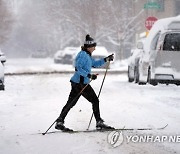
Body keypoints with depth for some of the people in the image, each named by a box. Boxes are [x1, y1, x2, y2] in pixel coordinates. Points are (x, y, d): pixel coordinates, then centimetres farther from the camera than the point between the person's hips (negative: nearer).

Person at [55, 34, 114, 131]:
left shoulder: (87, 55, 17)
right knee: (95, 101, -1)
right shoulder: (83, 55, -15)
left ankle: (59, 122, 7)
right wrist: (89, 75, -27)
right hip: (80, 83, -10)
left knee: (71, 103, 8)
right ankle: (99, 123, 5)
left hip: (77, 82, 10)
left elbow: (95, 64, 29)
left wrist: (106, 59, 20)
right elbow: (78, 68, -24)